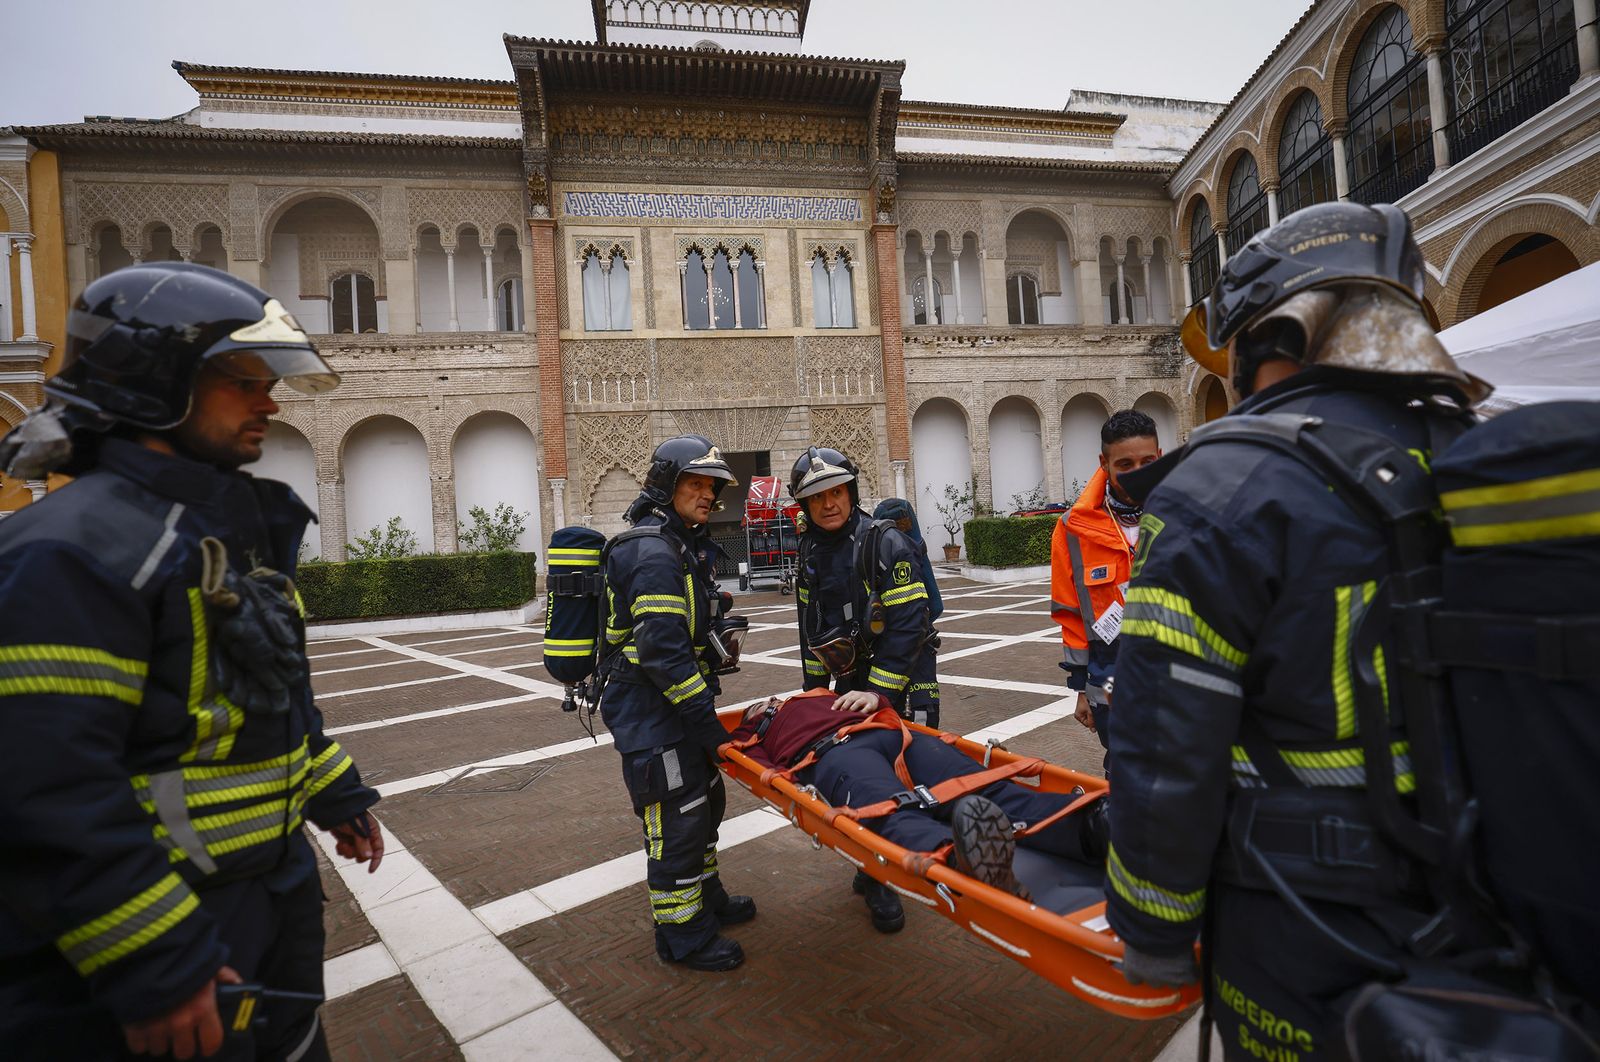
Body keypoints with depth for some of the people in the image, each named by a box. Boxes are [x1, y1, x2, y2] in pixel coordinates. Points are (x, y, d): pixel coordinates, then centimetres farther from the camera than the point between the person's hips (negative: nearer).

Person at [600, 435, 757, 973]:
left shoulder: (685, 545, 12)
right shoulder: (652, 553, -22)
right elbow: (662, 650, -27)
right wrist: (705, 719, -23)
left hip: (678, 703, 11)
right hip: (649, 711, -11)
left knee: (704, 802, 23)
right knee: (676, 818, 2)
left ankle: (706, 898, 43)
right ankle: (683, 937, 22)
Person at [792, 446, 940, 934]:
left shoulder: (887, 545, -15)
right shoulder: (810, 554, 6)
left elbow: (907, 625, -20)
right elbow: (811, 625, 15)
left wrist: (880, 690, -23)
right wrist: (813, 686, 14)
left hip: (901, 681, -5)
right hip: (849, 681, 5)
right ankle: (877, 877, 25)